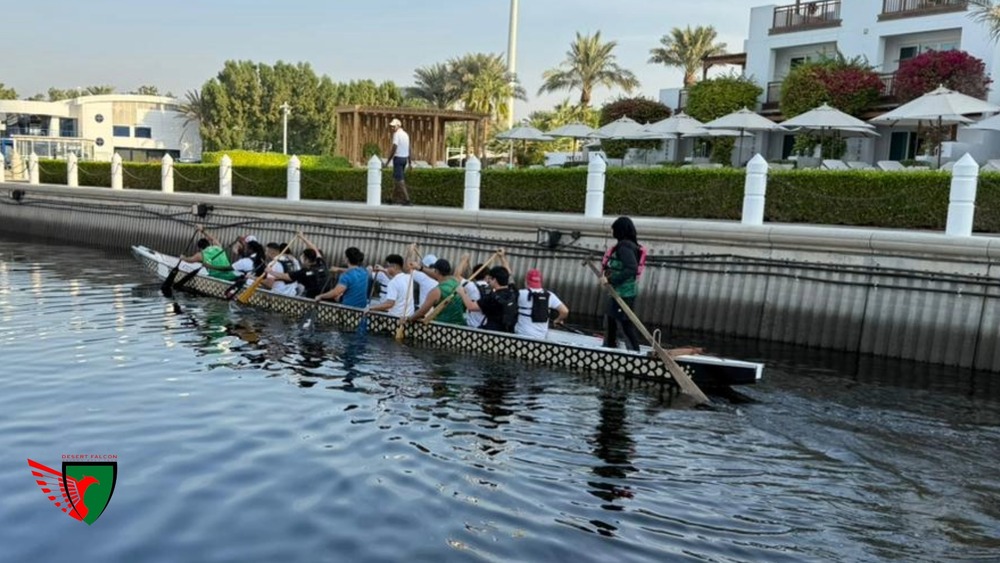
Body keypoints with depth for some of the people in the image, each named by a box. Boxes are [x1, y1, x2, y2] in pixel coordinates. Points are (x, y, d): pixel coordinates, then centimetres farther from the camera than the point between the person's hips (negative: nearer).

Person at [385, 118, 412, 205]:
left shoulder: (397, 134, -13)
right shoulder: (406, 134, 13)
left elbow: (394, 148, -19)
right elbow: (408, 149, 16)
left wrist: (388, 161, -18)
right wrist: (409, 162, 21)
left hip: (398, 158, -9)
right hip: (405, 158, 9)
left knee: (399, 179, -8)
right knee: (398, 178, 18)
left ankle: (406, 200, -14)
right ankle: (395, 197, 24)